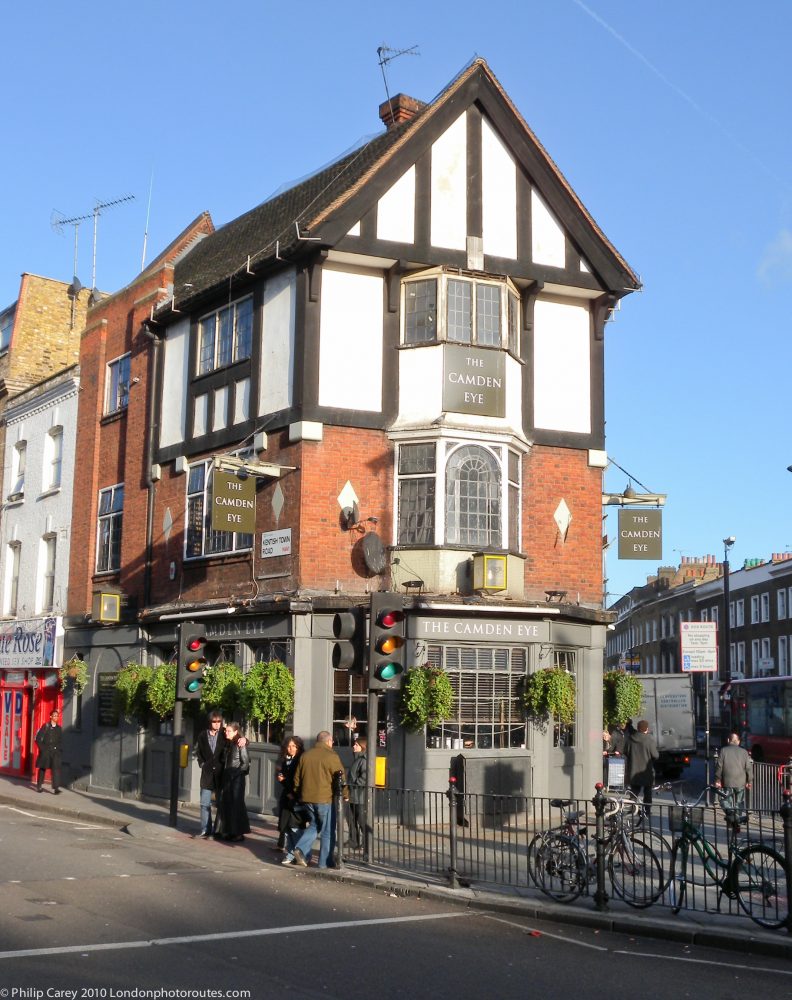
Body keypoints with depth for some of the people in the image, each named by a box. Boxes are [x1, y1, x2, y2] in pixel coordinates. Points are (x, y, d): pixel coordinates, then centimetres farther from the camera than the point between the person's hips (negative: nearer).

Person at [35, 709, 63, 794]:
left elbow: (61, 741, 14)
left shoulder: (59, 728, 9)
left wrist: (57, 748, 0)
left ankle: (56, 788, -15)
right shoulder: (46, 726, -2)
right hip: (45, 751, -2)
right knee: (42, 768, 9)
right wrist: (42, 748, -8)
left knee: (56, 768, -10)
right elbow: (38, 738, -3)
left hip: (55, 752, 2)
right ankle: (39, 786, 24)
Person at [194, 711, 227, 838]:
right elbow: (198, 751, 15)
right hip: (207, 773, 2)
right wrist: (202, 763, 5)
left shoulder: (224, 735, -2)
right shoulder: (203, 735, 4)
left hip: (221, 774, -2)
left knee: (221, 804, 4)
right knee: (205, 804, 2)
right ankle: (205, 830, 9)